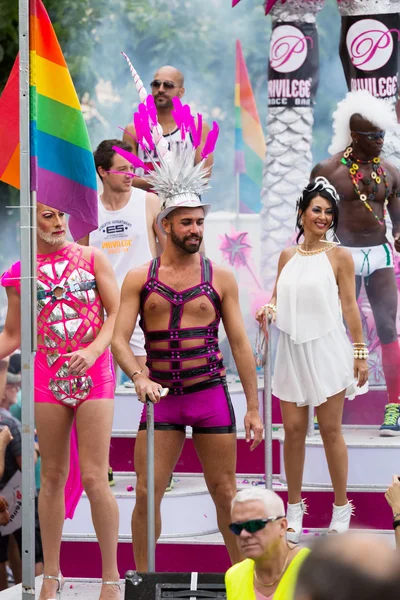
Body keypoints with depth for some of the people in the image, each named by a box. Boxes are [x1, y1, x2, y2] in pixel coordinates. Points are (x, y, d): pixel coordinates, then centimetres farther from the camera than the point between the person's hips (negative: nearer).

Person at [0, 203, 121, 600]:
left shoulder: (91, 259, 4)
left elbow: (117, 312, 0)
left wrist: (93, 351, -15)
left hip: (92, 374, -2)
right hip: (48, 378, 2)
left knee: (94, 478, -8)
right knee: (53, 477, 7)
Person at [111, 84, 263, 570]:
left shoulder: (220, 278, 3)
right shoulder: (139, 279, 2)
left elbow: (239, 343, 5)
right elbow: (119, 339, -4)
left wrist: (253, 406, 2)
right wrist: (139, 378, -23)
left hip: (212, 394, 0)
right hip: (161, 398, 0)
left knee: (225, 493, 5)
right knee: (147, 494, -2)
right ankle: (142, 580, 9)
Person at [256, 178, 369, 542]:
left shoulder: (338, 256, -1)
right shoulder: (287, 255, 10)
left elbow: (349, 306, -2)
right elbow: (278, 297, 17)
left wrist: (360, 352, -4)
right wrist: (269, 310, -6)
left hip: (326, 349, -3)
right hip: (292, 349, 3)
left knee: (330, 430, 0)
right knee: (293, 429, 3)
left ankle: (341, 506, 10)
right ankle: (294, 507, 13)